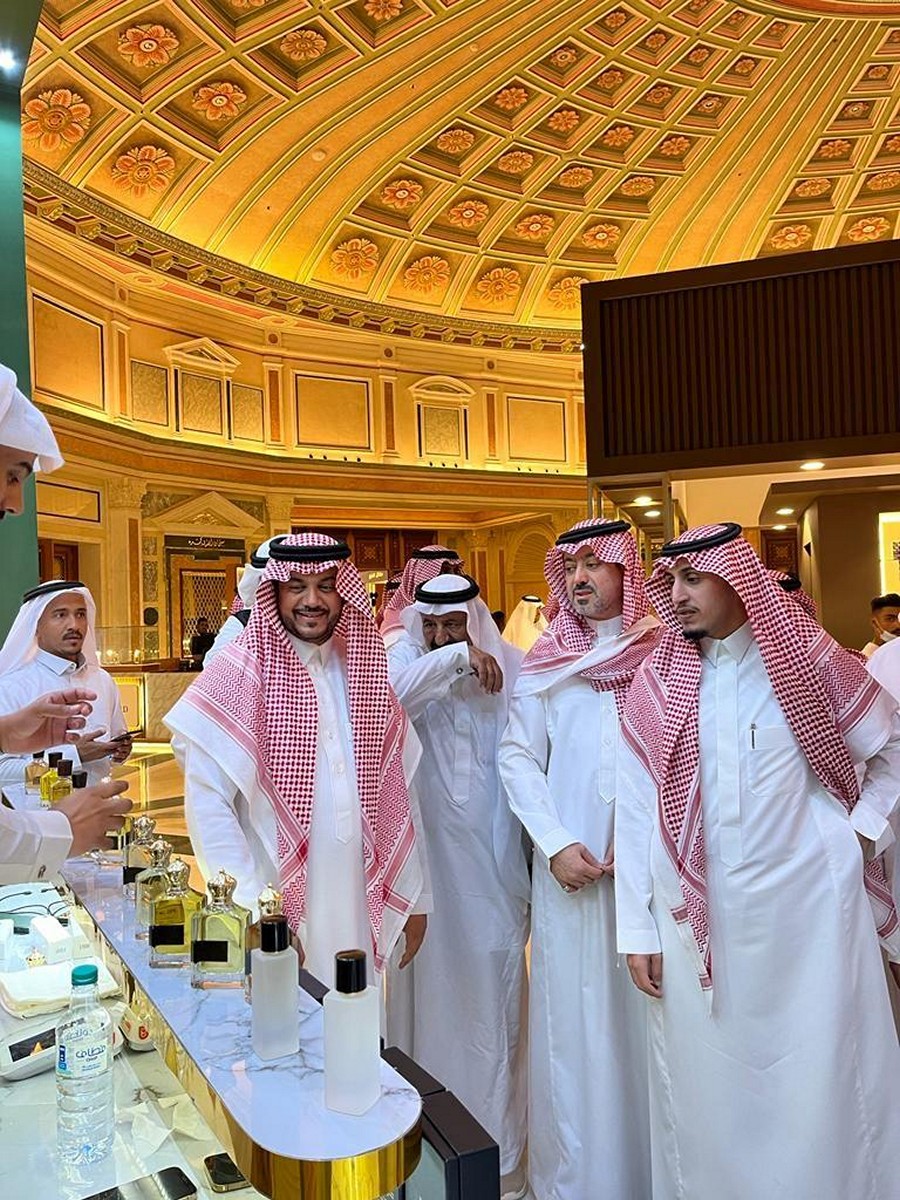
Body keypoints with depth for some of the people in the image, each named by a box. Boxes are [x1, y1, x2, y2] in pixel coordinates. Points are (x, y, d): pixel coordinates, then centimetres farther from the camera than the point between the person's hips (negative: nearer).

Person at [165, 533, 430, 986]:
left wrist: (413, 896, 9)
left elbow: (393, 792, 8)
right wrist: (252, 909, -19)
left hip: (358, 904, 4)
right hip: (275, 906, -4)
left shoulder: (364, 672, 6)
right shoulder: (240, 671, -9)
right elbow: (206, 802, -14)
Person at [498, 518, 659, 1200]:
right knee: (573, 1013, 7)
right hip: (573, 865, 1)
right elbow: (518, 758, 3)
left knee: (649, 1011, 7)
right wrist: (555, 844, -7)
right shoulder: (547, 663, 4)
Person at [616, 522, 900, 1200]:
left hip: (808, 907, 0)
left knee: (820, 1078, 11)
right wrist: (638, 930, -3)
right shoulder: (655, 684, -1)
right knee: (705, 1082, 11)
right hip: (698, 916, 1)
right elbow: (636, 812, -2)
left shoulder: (810, 659, -2)